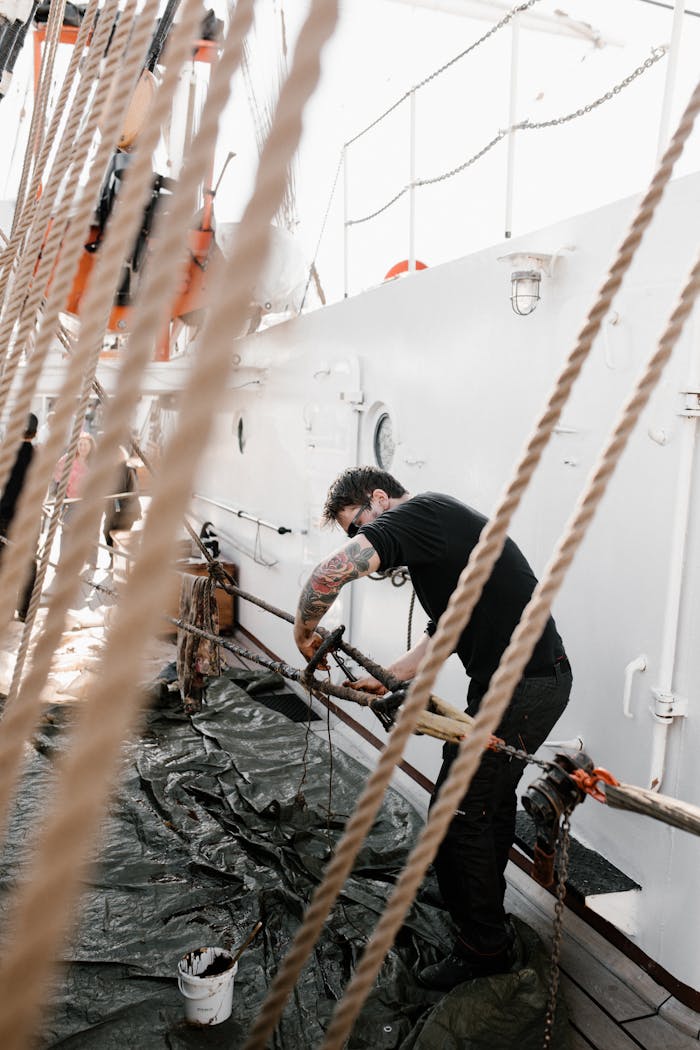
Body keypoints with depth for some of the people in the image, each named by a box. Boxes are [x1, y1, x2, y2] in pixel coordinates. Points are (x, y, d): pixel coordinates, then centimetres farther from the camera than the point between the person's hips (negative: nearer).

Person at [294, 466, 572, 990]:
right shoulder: (436, 530, 18)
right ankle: (488, 916, 46)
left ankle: (485, 945, 20)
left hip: (518, 688, -11)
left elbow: (333, 572, -29)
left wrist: (304, 632, -12)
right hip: (541, 677, 11)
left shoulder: (419, 511, -13)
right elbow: (444, 633, 23)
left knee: (458, 814, 1)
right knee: (490, 801, 25)